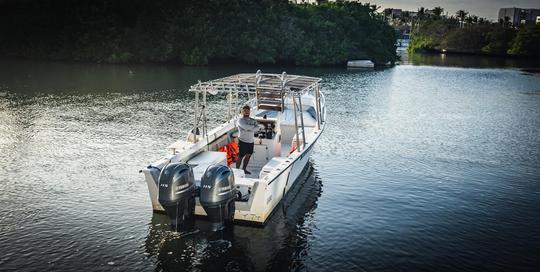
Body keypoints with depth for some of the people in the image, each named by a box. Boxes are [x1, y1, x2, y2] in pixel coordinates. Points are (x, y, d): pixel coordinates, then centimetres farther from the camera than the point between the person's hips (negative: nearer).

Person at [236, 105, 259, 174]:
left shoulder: (253, 120, 9)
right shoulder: (240, 120, -8)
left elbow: (257, 128, -8)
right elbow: (246, 127, -25)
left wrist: (249, 129, -21)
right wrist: (253, 126, -9)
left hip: (251, 141, 6)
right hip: (243, 141, -6)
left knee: (248, 155, 15)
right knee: (240, 156, -1)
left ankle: (244, 169, 29)